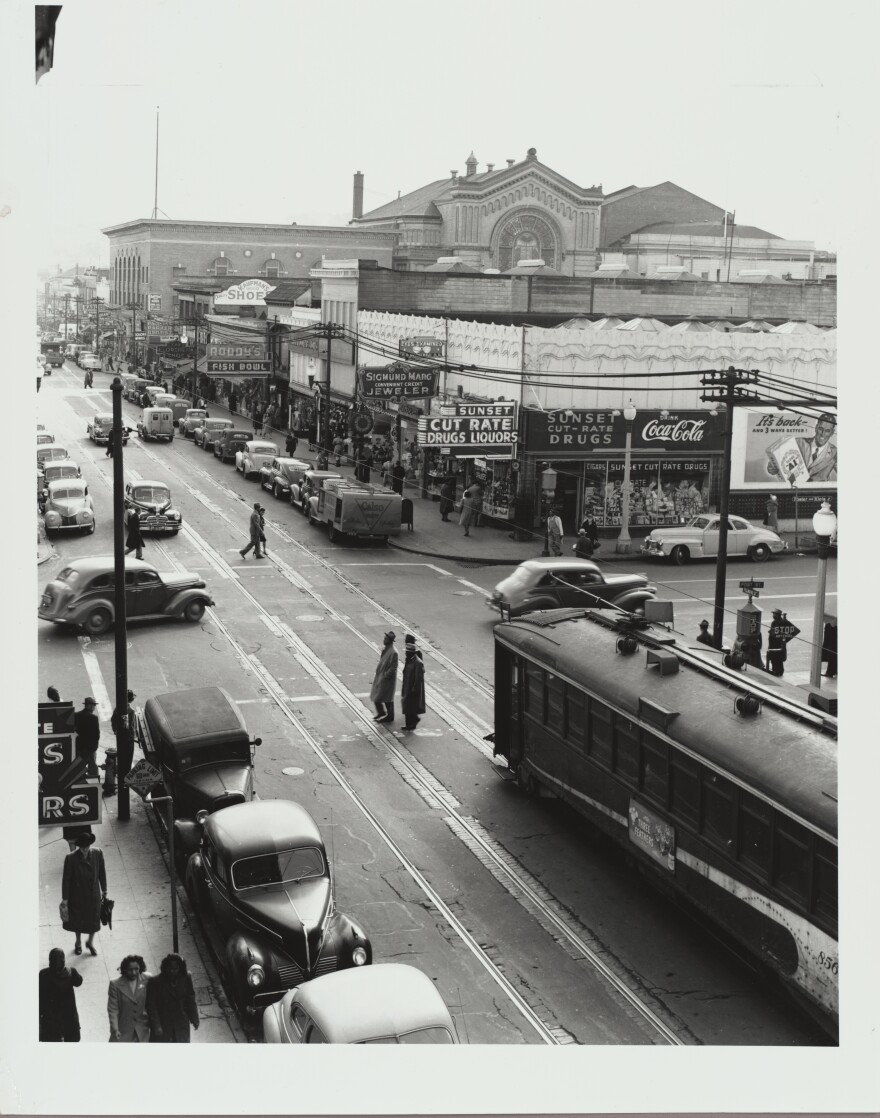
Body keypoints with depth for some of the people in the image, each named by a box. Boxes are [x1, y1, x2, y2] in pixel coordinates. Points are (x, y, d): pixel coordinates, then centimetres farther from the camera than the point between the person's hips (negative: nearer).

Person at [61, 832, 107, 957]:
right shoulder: (71, 858, -26)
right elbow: (66, 879, -15)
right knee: (77, 919, 21)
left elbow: (102, 872, -3)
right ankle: (78, 942, 49)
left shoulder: (97, 853, -17)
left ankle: (90, 942, 47)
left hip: (94, 894, 2)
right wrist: (65, 899, -9)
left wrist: (104, 890, 5)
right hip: (77, 895, -2)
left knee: (94, 918, 18)